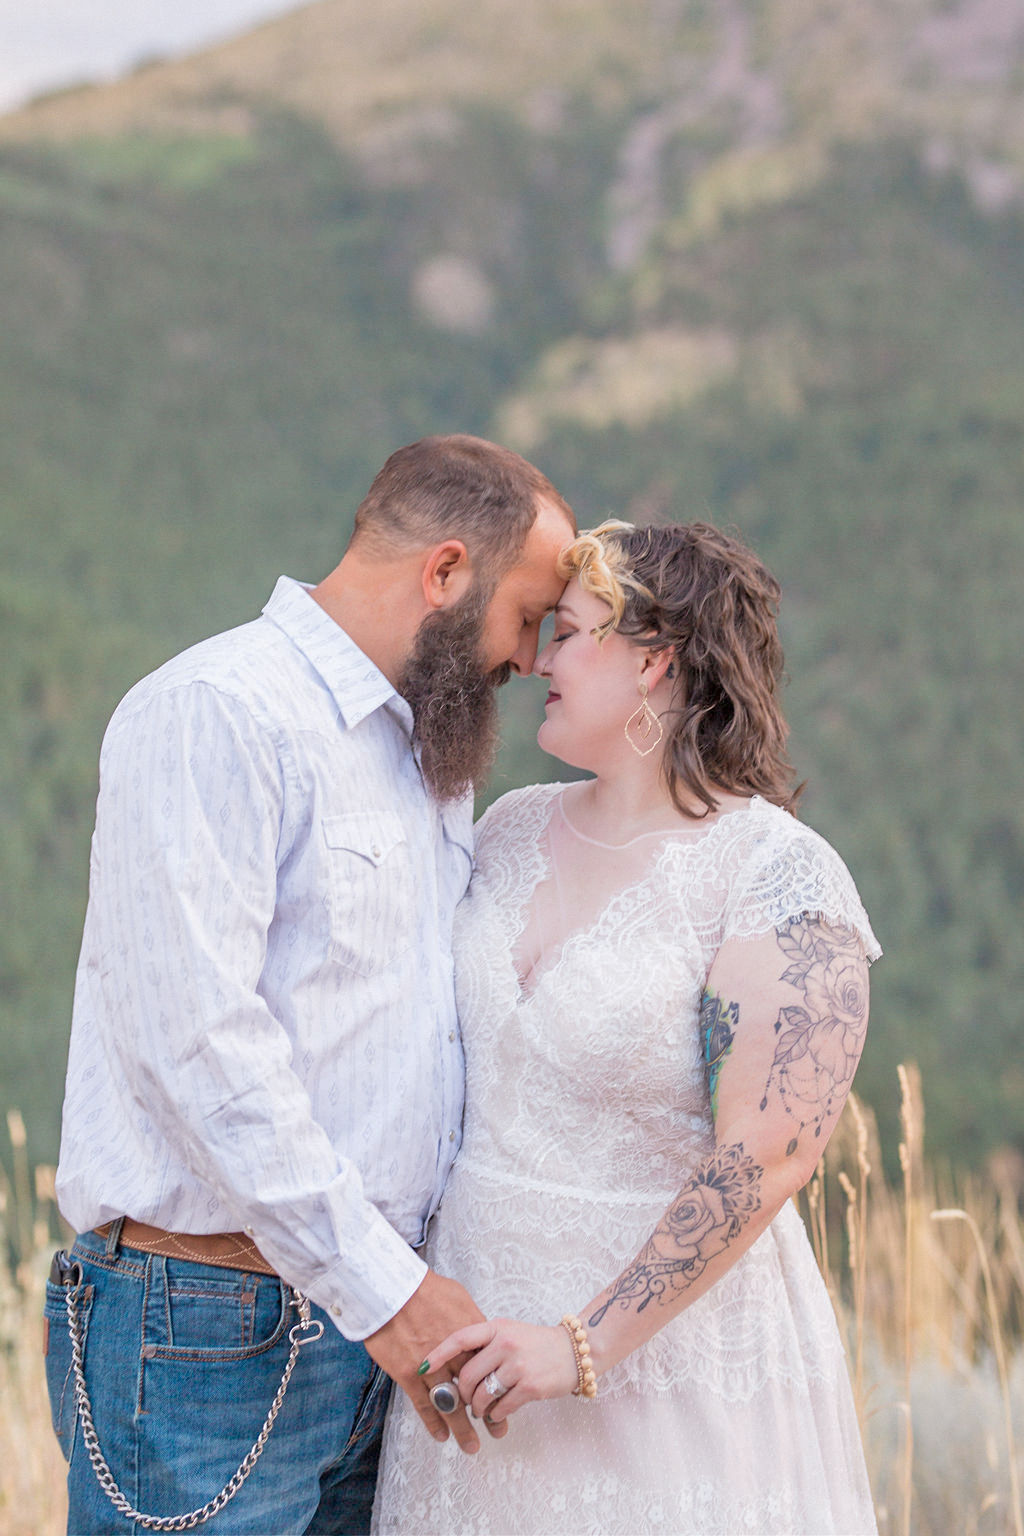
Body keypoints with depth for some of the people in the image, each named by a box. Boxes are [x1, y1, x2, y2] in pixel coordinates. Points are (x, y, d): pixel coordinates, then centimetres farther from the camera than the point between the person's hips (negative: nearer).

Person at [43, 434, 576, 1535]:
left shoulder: (428, 750, 18)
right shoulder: (214, 714, -12)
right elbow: (197, 1039, -20)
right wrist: (385, 1289, -19)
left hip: (369, 1321, 8)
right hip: (209, 1339, -8)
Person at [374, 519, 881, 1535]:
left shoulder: (778, 877, -15)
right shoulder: (515, 830, 7)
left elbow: (766, 1156, -22)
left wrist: (584, 1344, -23)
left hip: (669, 1342, -6)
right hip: (478, 1320, 6)